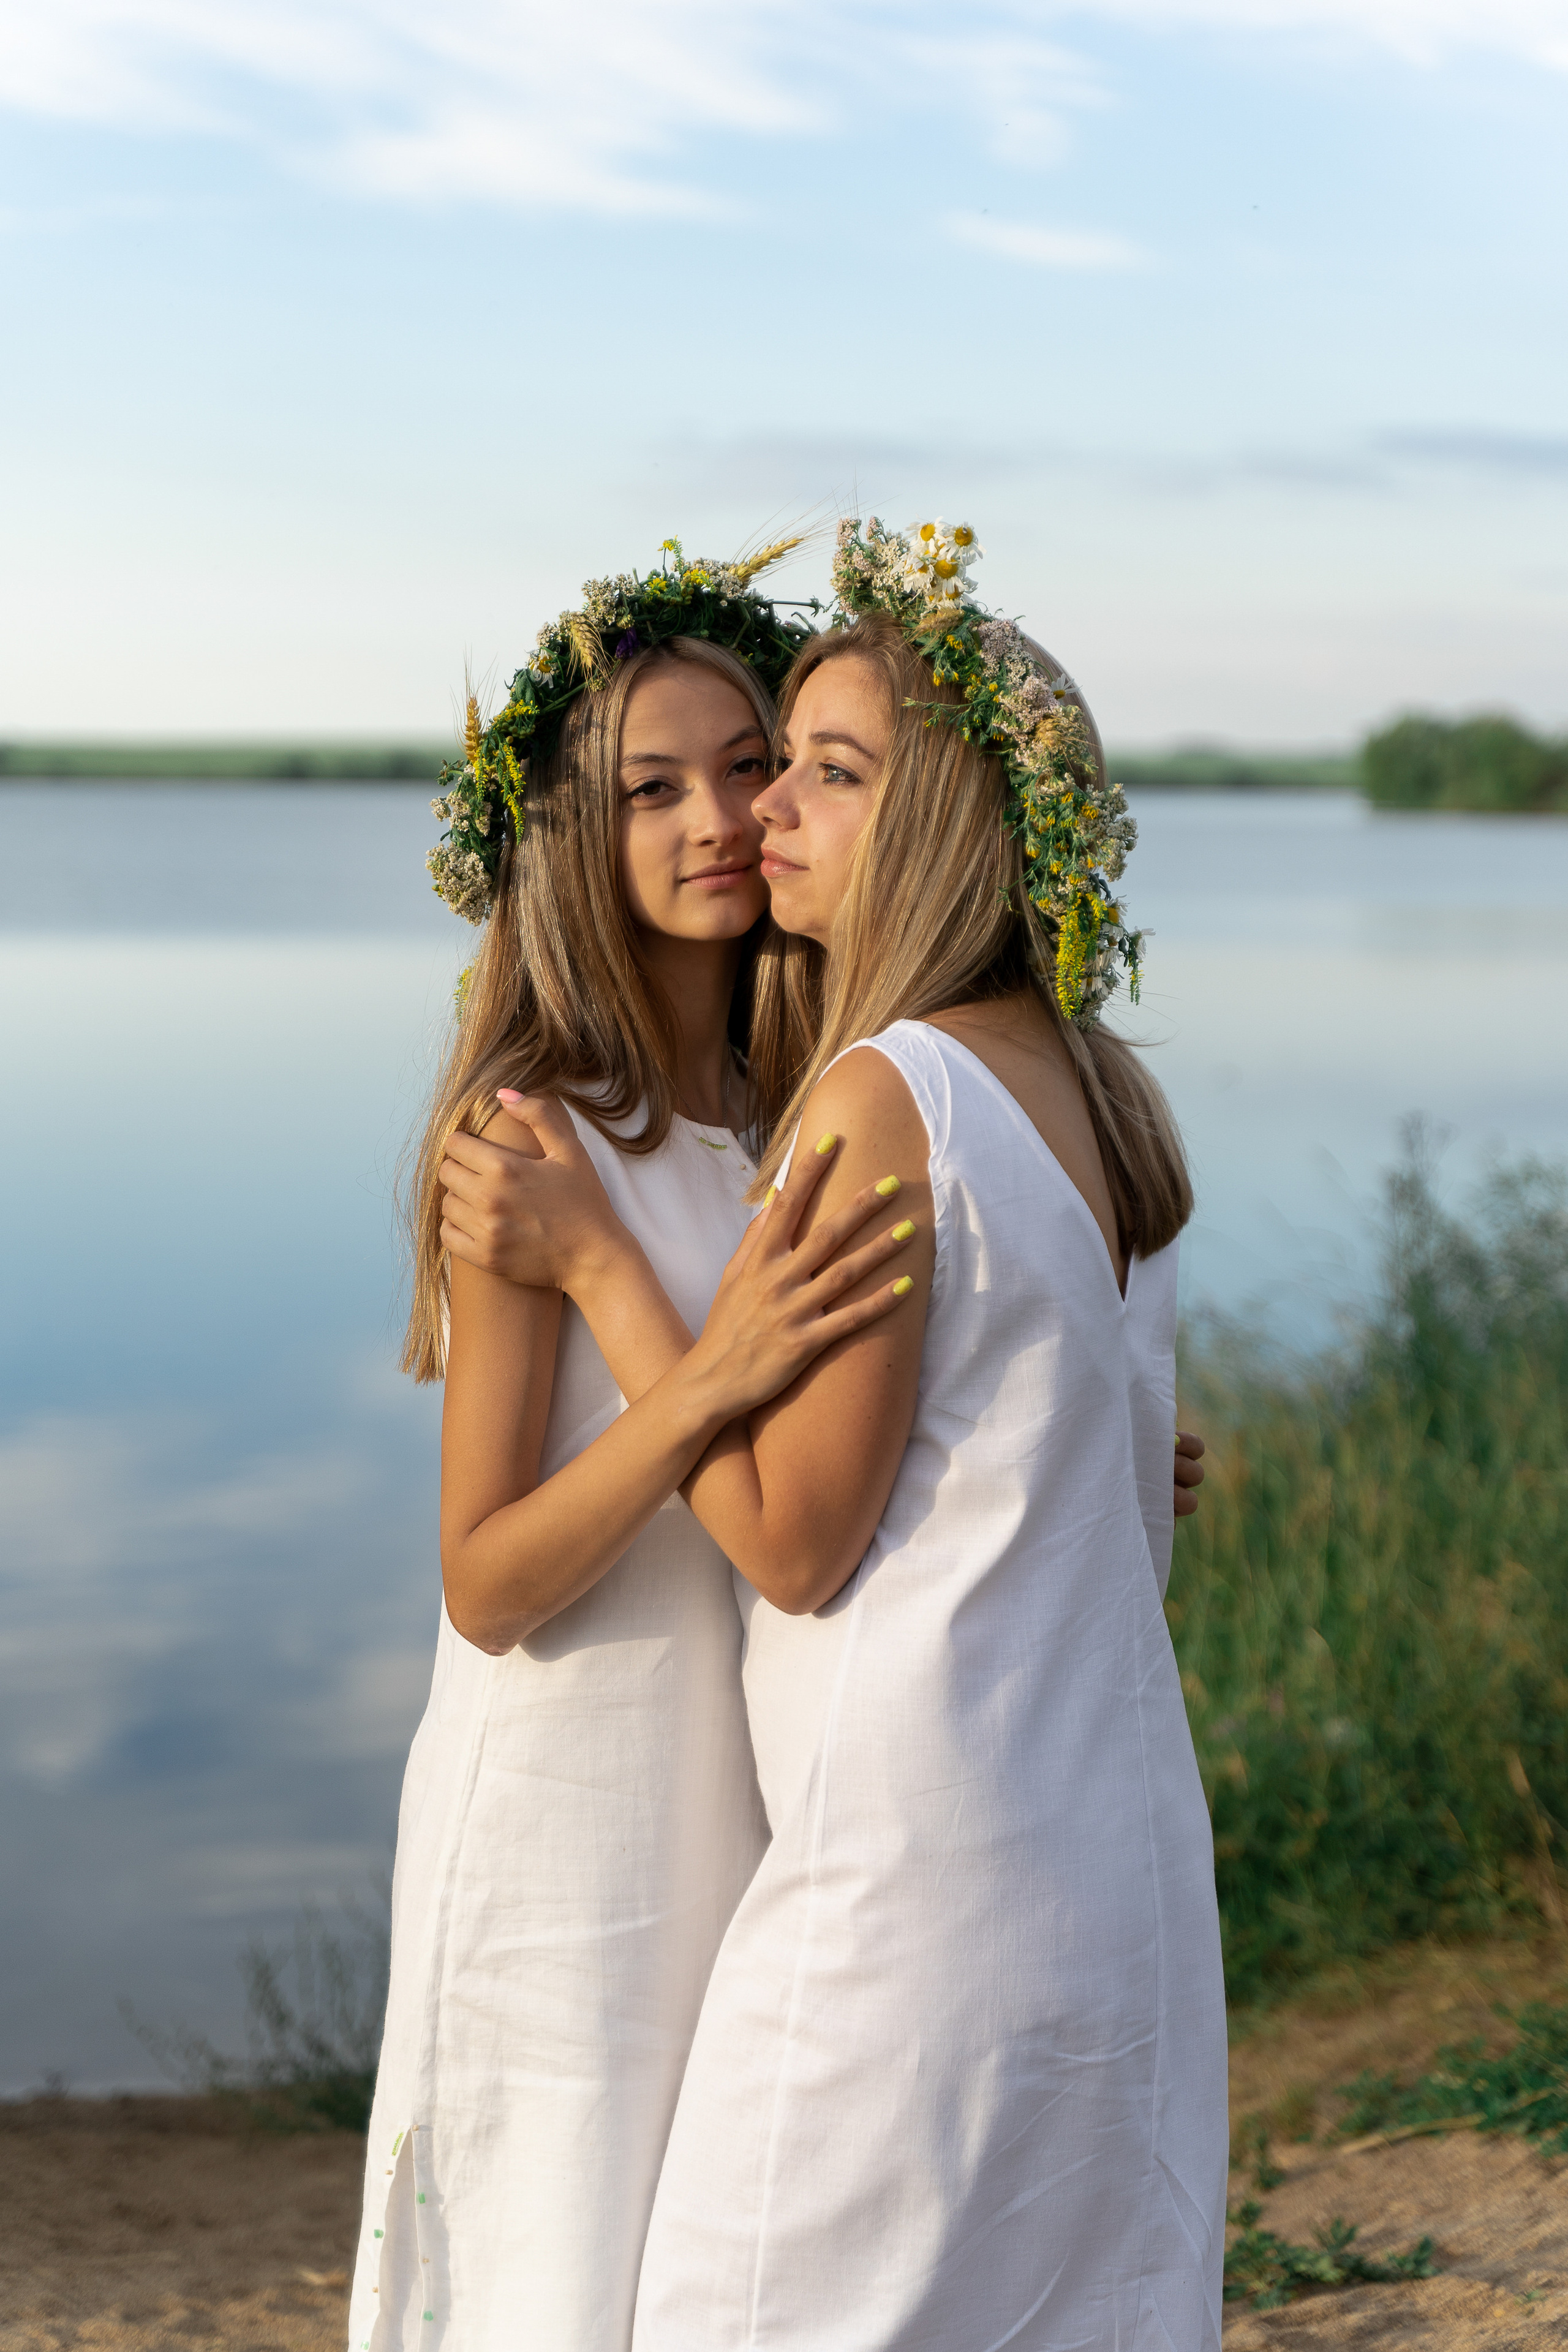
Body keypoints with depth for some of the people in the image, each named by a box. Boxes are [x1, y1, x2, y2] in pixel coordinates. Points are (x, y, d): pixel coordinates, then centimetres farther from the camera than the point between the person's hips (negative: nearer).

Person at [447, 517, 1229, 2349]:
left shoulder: (884, 1099, -16)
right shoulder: (1102, 1094, 9)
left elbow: (795, 1543, -14)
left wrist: (592, 1265, -8)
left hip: (919, 1861, -9)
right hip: (1122, 1854, 9)